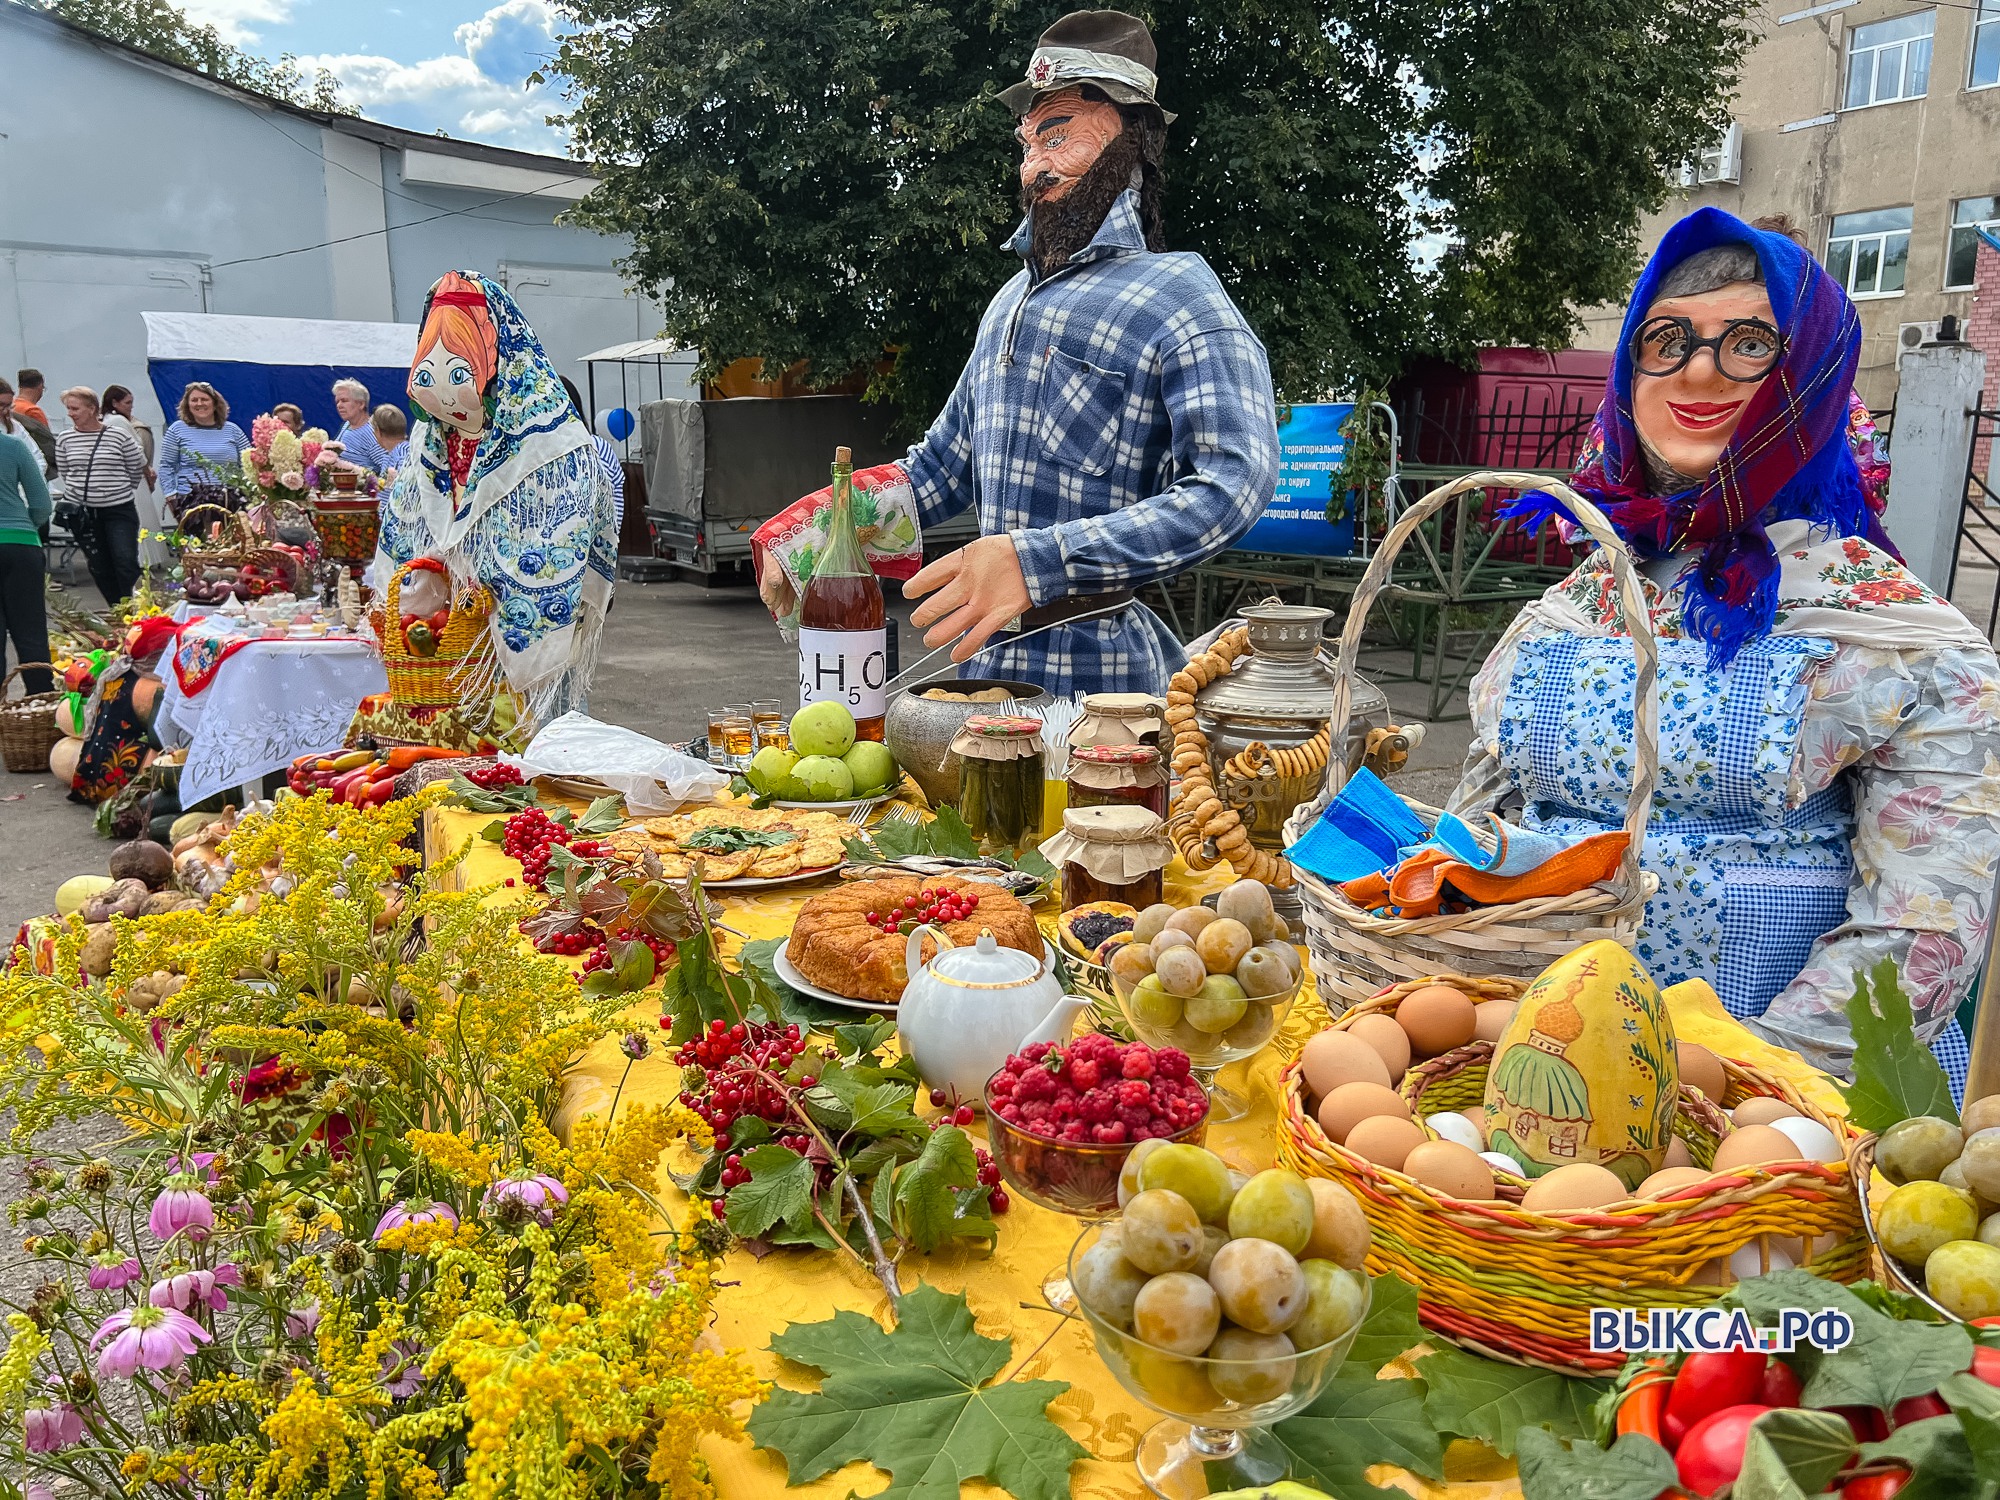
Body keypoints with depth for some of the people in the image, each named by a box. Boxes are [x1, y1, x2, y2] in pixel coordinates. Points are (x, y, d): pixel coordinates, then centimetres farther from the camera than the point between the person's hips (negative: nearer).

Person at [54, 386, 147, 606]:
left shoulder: (120, 437, -5)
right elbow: (65, 473, 15)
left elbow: (136, 471, 5)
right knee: (99, 567, 6)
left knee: (126, 562, -12)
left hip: (119, 510, -3)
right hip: (82, 512, 3)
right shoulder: (65, 440, 3)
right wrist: (83, 492, 12)